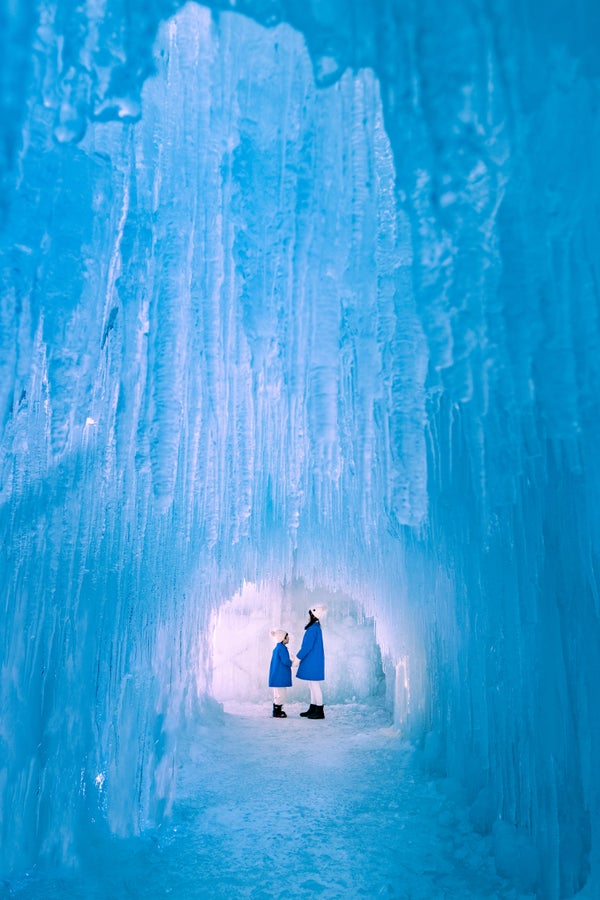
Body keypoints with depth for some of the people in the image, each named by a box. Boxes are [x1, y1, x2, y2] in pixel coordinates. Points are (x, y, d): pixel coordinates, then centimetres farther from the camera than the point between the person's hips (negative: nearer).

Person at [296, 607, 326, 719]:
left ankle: (320, 712, 0)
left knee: (314, 685, -5)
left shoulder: (313, 628, -18)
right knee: (313, 686, 13)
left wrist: (298, 658, -15)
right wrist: (300, 656, 21)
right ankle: (313, 709, 19)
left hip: (313, 662, -10)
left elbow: (308, 646, -21)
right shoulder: (315, 627, 12)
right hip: (312, 661, 10)